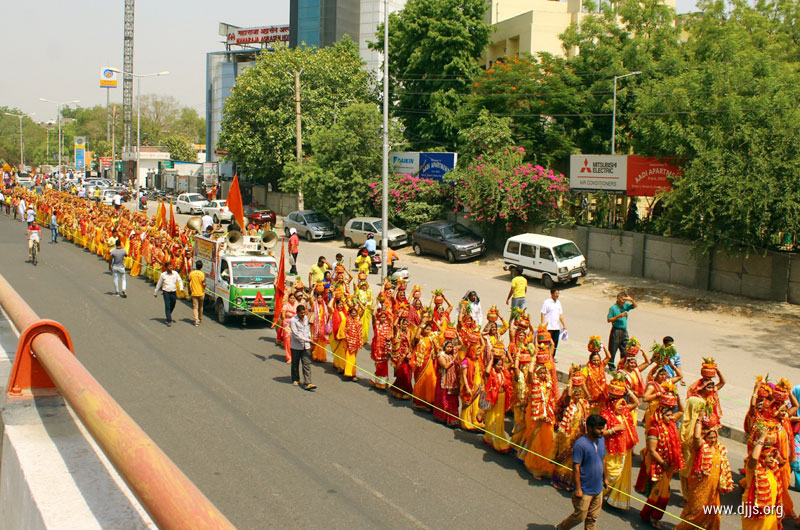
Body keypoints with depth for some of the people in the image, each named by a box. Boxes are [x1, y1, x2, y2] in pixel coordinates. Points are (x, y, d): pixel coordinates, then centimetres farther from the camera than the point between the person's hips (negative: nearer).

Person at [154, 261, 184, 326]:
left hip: (173, 292, 3)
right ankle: (169, 321, -4)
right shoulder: (163, 275, -3)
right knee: (167, 306, -7)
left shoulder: (175, 273, -1)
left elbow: (180, 281, 6)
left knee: (173, 305, 15)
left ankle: (169, 316, 42)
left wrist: (181, 288, -12)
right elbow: (159, 284, 7)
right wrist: (155, 292, 14)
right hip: (166, 292, -3)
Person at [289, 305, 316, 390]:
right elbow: (296, 335, -17)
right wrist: (308, 340, -18)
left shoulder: (306, 318, 7)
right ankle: (295, 380, 31)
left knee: (307, 364, -5)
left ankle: (307, 383, -10)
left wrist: (309, 336, 10)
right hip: (296, 346, -3)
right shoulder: (293, 320, -11)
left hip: (306, 346, 4)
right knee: (295, 364, 12)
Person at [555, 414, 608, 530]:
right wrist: (578, 489, -18)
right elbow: (576, 467, -20)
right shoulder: (580, 444, -22)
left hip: (598, 488, 7)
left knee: (593, 518, 15)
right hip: (585, 490, -7)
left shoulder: (601, 440, 1)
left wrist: (604, 478, 22)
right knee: (580, 516, 6)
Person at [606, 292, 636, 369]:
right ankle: (611, 365, 9)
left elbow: (635, 306, 8)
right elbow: (608, 320, -10)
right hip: (616, 330, -6)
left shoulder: (625, 306, 7)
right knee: (613, 349, 0)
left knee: (625, 349, 9)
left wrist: (631, 300, -11)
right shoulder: (613, 308, -9)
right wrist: (619, 316, -18)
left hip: (624, 330, 6)